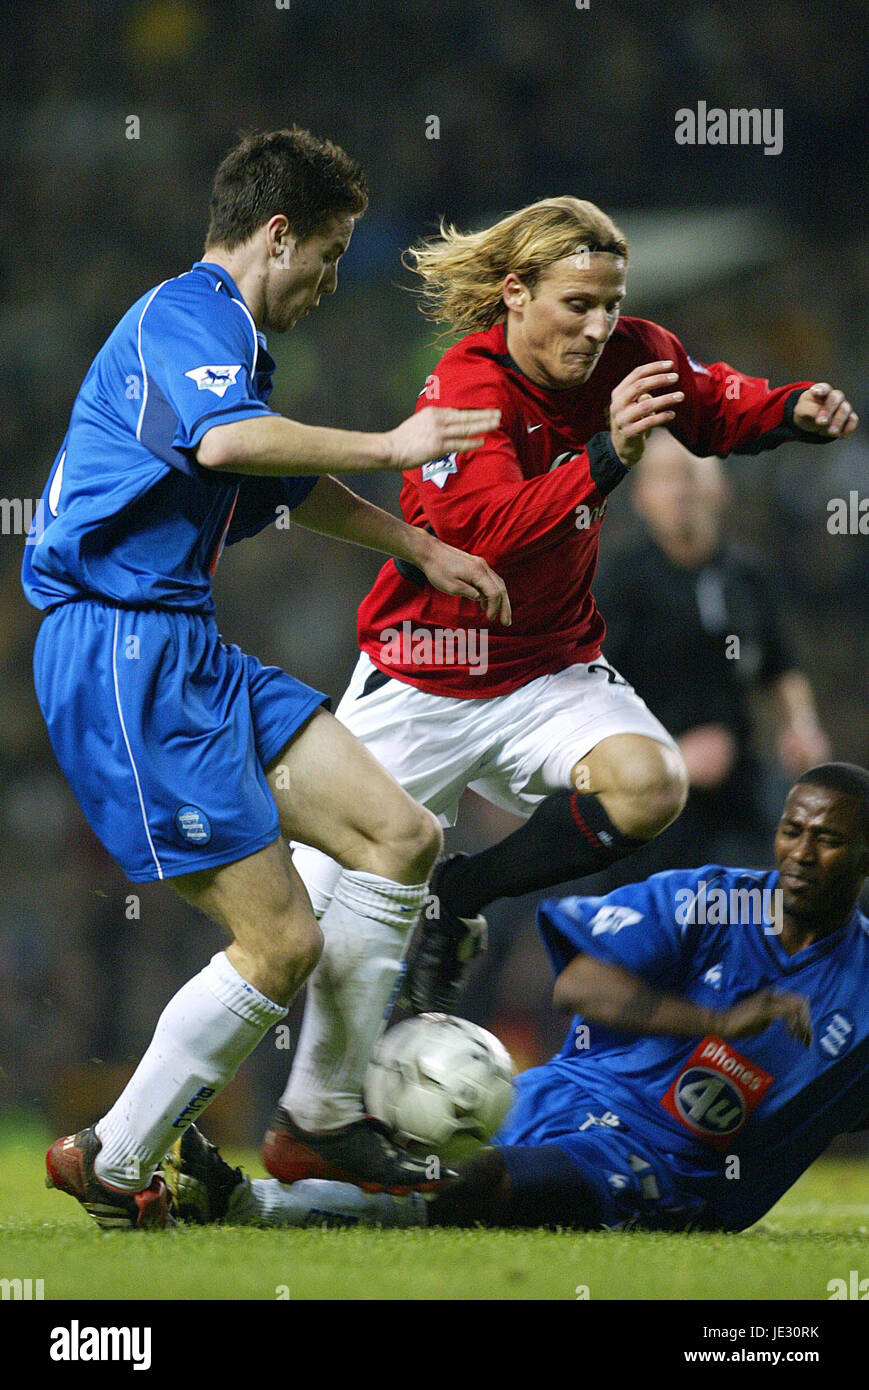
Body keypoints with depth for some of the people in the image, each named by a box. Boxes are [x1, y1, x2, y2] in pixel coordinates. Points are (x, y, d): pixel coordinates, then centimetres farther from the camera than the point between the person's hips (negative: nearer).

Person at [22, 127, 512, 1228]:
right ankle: (112, 1164, 2)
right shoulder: (185, 316, -11)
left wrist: (424, 551, 41)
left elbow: (296, 489, 40)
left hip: (188, 649, 11)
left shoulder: (227, 336, 23)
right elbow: (225, 439, -33)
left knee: (399, 835, 5)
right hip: (123, 653, -11)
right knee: (281, 939, -12)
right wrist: (390, 446, -23)